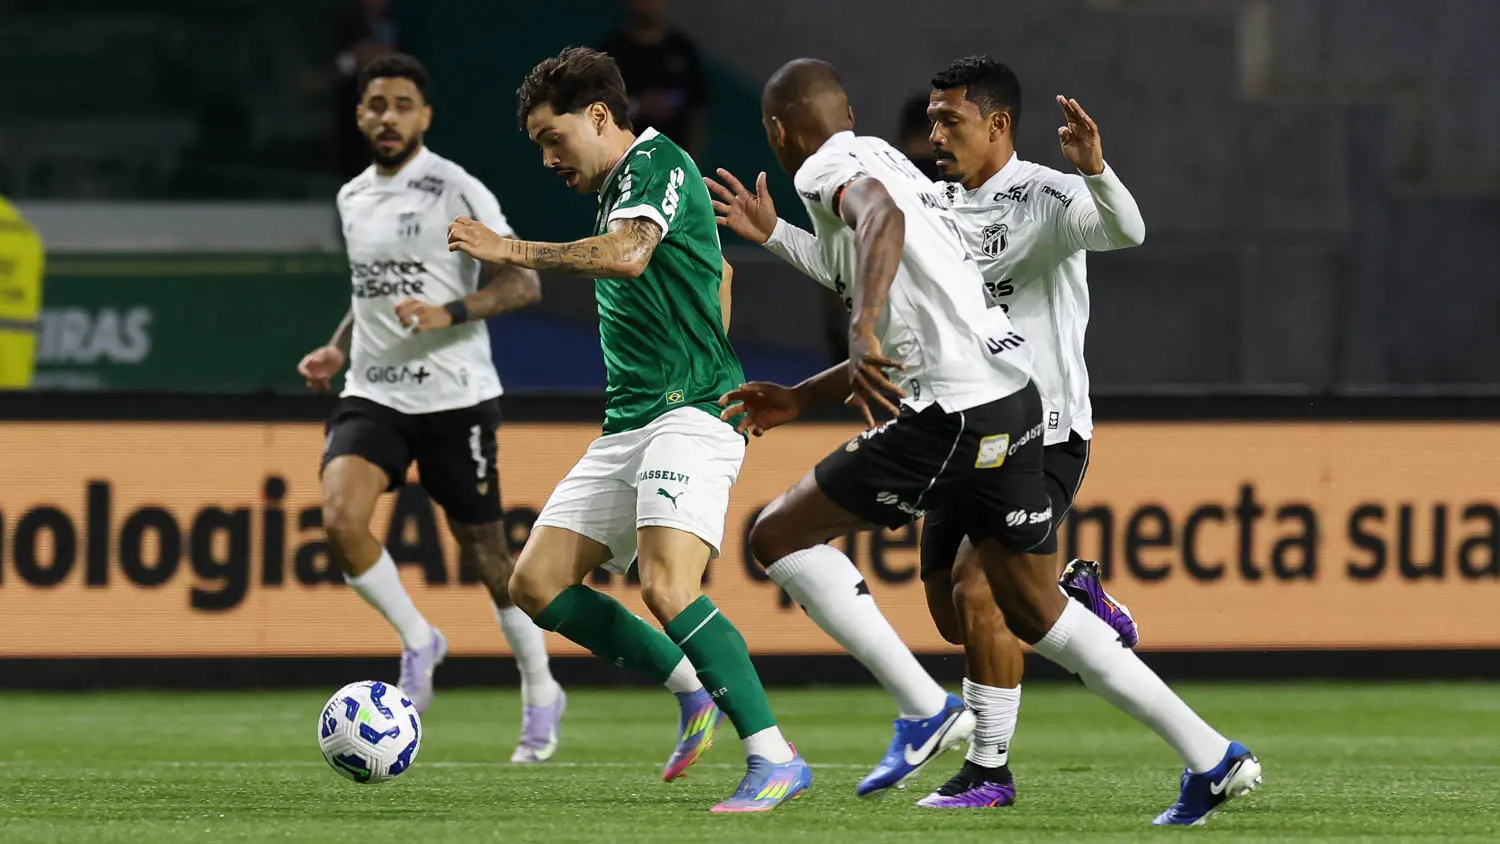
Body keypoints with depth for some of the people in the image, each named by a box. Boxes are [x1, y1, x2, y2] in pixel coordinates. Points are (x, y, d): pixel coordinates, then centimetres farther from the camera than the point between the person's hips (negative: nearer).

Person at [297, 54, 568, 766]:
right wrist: (337, 350, 10)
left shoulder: (456, 192, -9)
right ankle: (416, 640, 2)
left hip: (453, 396, -5)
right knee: (340, 519, -20)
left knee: (483, 550, 3)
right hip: (373, 394, 5)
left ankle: (540, 691, 24)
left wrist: (449, 314, -26)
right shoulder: (352, 199, 11)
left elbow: (523, 283, -12)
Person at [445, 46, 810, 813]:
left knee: (667, 589, -26)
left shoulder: (656, 164, -7)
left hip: (687, 414, -10)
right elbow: (718, 276, 35)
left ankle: (774, 759, -23)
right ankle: (692, 686, 12)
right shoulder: (620, 190, 22)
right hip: (629, 425, 10)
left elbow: (627, 256, -27)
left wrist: (510, 252, -22)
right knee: (536, 584, 3)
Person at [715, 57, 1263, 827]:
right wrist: (800, 399, 36)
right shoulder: (885, 163, 28)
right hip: (1014, 397, 9)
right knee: (1036, 613, 16)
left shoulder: (829, 169, -1)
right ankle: (1212, 759, 11)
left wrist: (865, 329, -40)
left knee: (778, 534, 1)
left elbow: (880, 214, -27)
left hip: (953, 414, -9)